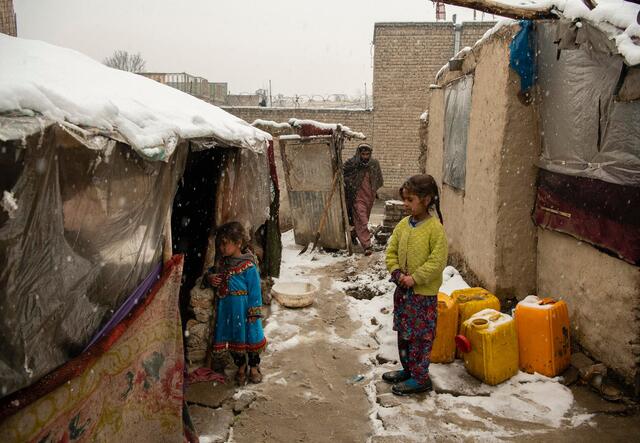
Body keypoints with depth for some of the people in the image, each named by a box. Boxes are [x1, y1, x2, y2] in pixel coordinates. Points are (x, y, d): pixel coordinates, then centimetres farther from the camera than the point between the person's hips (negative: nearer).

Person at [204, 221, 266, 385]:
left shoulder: (248, 267, -18)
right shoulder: (222, 263, 1)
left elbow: (255, 291, -15)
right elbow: (210, 272, 19)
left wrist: (254, 313, -15)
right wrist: (209, 278, -5)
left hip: (244, 310, -6)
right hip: (227, 309, 6)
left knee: (250, 337, 10)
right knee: (233, 339, 16)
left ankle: (254, 367, 31)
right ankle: (241, 367, 36)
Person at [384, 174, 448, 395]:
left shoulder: (435, 228, -17)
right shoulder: (403, 224, 2)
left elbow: (437, 262, -19)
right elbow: (391, 251, 9)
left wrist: (415, 278, -19)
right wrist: (397, 272, -6)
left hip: (424, 293, -7)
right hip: (402, 290, 7)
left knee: (421, 336, 4)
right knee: (404, 333, 18)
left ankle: (420, 378, 18)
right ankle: (408, 369, 35)